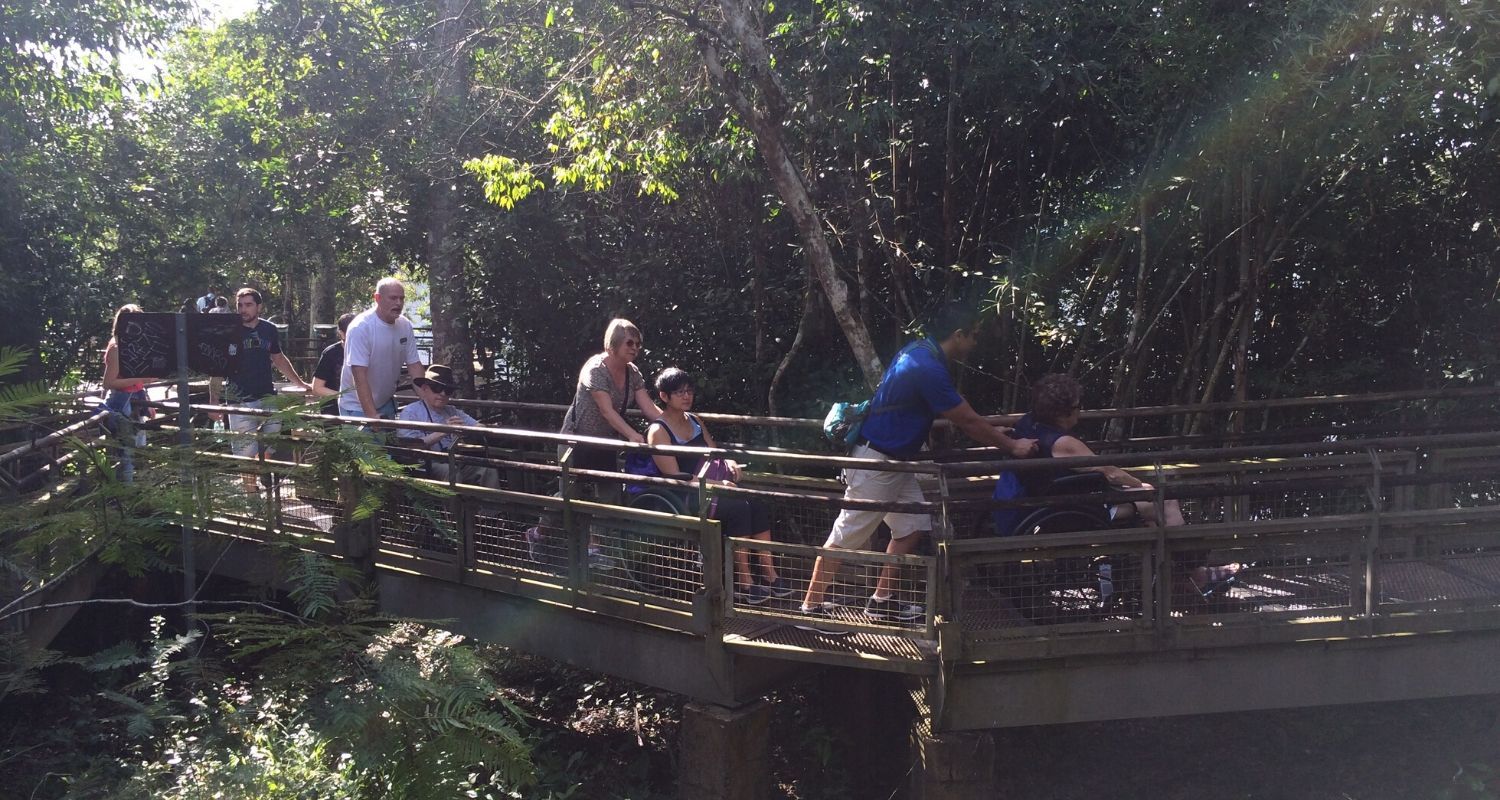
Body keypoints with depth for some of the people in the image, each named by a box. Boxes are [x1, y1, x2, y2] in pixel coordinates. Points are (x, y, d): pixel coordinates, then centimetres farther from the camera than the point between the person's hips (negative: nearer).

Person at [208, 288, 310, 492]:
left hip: (268, 398, 3)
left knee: (272, 452, 4)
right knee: (246, 455, -1)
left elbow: (279, 359, 23)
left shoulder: (269, 330, 7)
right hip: (241, 403, -3)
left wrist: (301, 383, 23)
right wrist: (213, 400, -13)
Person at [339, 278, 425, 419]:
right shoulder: (360, 327, -20)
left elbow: (415, 365, 2)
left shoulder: (405, 325, -3)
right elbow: (360, 376, -25)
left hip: (386, 403, 5)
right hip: (357, 407, -5)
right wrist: (372, 416, -31)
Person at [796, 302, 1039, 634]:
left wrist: (991, 430, 23)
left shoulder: (921, 352, 7)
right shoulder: (928, 368, -24)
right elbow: (967, 421, -16)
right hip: (876, 462, -10)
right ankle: (811, 608, 5)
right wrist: (1012, 446, -4)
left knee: (913, 527, 12)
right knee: (846, 537, -3)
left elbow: (960, 413, 21)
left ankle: (881, 601, 19)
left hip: (894, 461, 10)